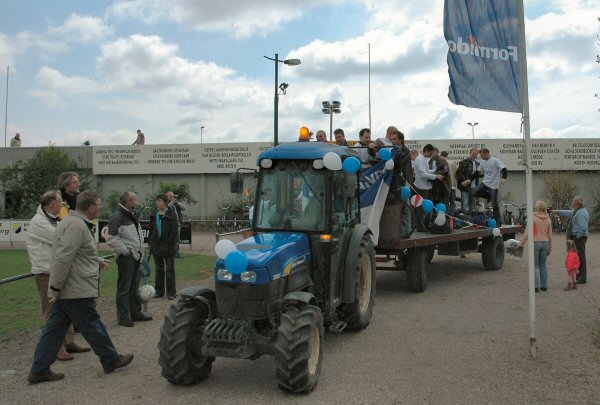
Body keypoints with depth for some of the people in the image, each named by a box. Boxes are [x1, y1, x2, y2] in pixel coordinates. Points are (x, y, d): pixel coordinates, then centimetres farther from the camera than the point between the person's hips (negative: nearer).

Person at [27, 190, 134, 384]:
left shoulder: (72, 222, 14)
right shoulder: (77, 226, -21)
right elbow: (63, 259, -25)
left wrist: (98, 261, 35)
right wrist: (54, 288, -23)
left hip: (64, 290, 10)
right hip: (77, 291, -10)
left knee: (55, 329, 13)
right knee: (93, 326, 5)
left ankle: (39, 370, 18)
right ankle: (111, 360, 20)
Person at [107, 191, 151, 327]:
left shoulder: (132, 215, 16)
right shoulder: (117, 217, -15)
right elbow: (111, 239, -20)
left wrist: (141, 250, 15)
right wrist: (125, 250, -17)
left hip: (136, 256, 9)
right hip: (126, 257, -9)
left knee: (134, 287, 16)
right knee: (124, 288, -2)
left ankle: (136, 313, 26)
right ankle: (123, 317, 5)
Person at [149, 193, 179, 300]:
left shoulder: (171, 214, -8)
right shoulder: (154, 215, 8)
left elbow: (174, 231, -10)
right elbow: (151, 230, 14)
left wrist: (170, 245, -15)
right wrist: (150, 242, 6)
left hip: (168, 246, -5)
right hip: (156, 246, 5)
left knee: (170, 269, 3)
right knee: (158, 269, 13)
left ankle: (171, 292, 11)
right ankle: (159, 291, 22)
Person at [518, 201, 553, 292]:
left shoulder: (533, 218, -10)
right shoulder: (548, 219, 6)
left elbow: (527, 232, -14)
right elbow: (550, 235, 9)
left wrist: (521, 243, -9)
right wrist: (550, 248, 17)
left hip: (535, 243, -5)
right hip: (545, 243, 5)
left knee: (535, 266, 1)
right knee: (543, 265, 13)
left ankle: (536, 286, -2)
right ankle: (544, 285, 17)